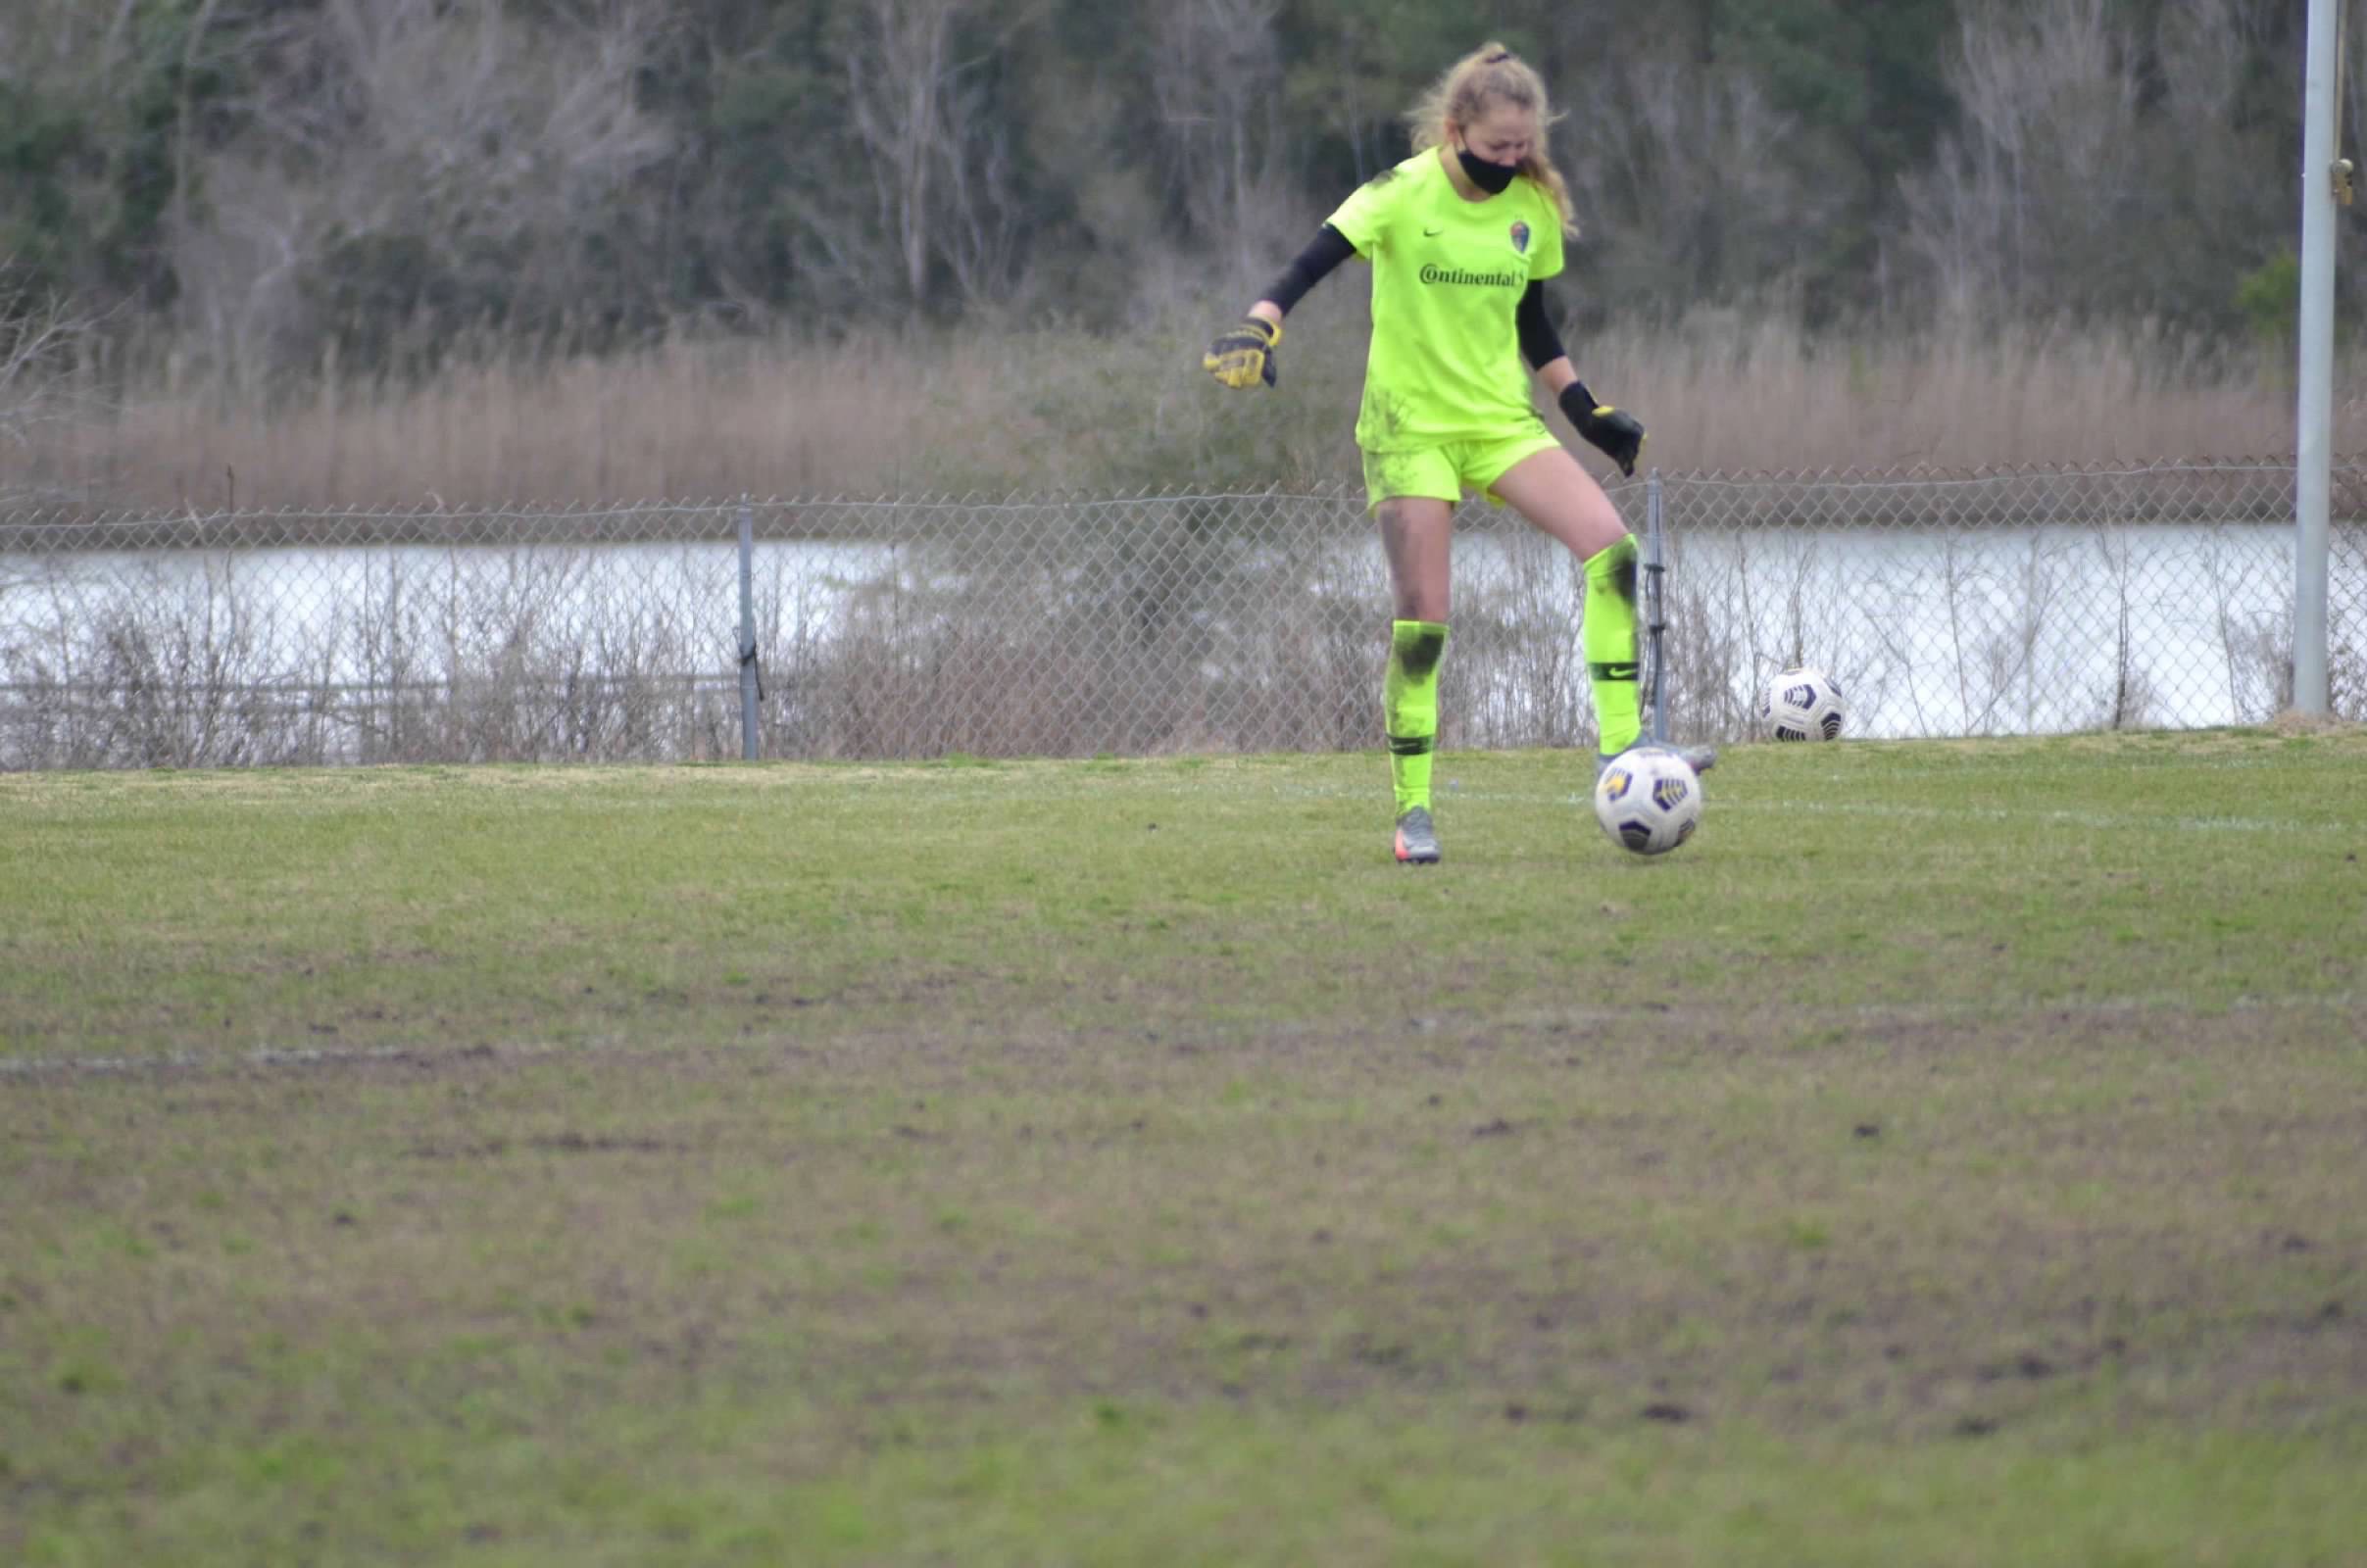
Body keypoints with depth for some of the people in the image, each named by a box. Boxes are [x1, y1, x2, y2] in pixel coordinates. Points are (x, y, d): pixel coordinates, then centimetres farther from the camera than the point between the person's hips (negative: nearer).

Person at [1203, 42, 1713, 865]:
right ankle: (1413, 811, 6)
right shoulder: (1402, 195, -12)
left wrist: (1586, 410, 13)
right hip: (1409, 426, -4)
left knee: (1614, 552, -16)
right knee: (1421, 622, -7)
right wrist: (1256, 331, -35)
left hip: (1501, 420, 4)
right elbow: (1309, 265, -18)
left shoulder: (1534, 207, 4)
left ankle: (1619, 747, -12)